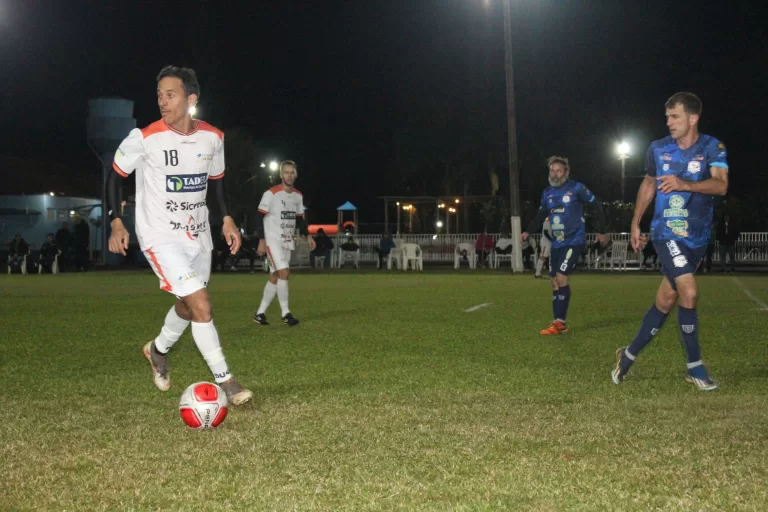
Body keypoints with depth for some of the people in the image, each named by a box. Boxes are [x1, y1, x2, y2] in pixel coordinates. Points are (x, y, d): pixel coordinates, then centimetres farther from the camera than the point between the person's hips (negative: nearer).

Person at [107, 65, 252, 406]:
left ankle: (158, 350, 49)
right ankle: (225, 382, -5)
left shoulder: (213, 138, -4)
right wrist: (116, 222, -10)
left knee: (187, 306, 20)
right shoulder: (144, 138, -15)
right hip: (161, 238, -5)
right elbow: (116, 175, -1)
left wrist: (226, 218, 1)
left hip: (198, 236, 6)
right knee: (202, 306, -16)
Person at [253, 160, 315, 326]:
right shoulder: (271, 193, -10)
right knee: (284, 272, -16)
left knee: (274, 277, 7)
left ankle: (260, 313, 14)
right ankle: (286, 313, -10)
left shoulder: (298, 196, 10)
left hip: (287, 242, 7)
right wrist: (262, 241, -16)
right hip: (272, 240, -7)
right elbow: (259, 217, -11)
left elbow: (300, 219, 20)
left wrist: (308, 236, 7)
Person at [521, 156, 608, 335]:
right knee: (554, 281, 6)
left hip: (573, 241, -7)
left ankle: (559, 323, -12)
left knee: (561, 277, -17)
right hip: (556, 243, 7)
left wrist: (601, 231, 3)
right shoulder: (547, 193, 8)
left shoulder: (576, 188, -9)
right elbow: (541, 215, 19)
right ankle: (558, 323, 12)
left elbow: (596, 207, 0)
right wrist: (528, 231, 4)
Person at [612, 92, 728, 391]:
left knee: (666, 299, 8)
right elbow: (648, 184, 16)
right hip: (666, 233, -1)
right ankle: (694, 368, -7)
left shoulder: (712, 147, -6)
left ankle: (629, 355, 25)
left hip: (697, 237, 1)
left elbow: (721, 185, -21)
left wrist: (685, 184, -37)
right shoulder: (658, 149, 0)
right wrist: (635, 224, 17)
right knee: (689, 293, -18)